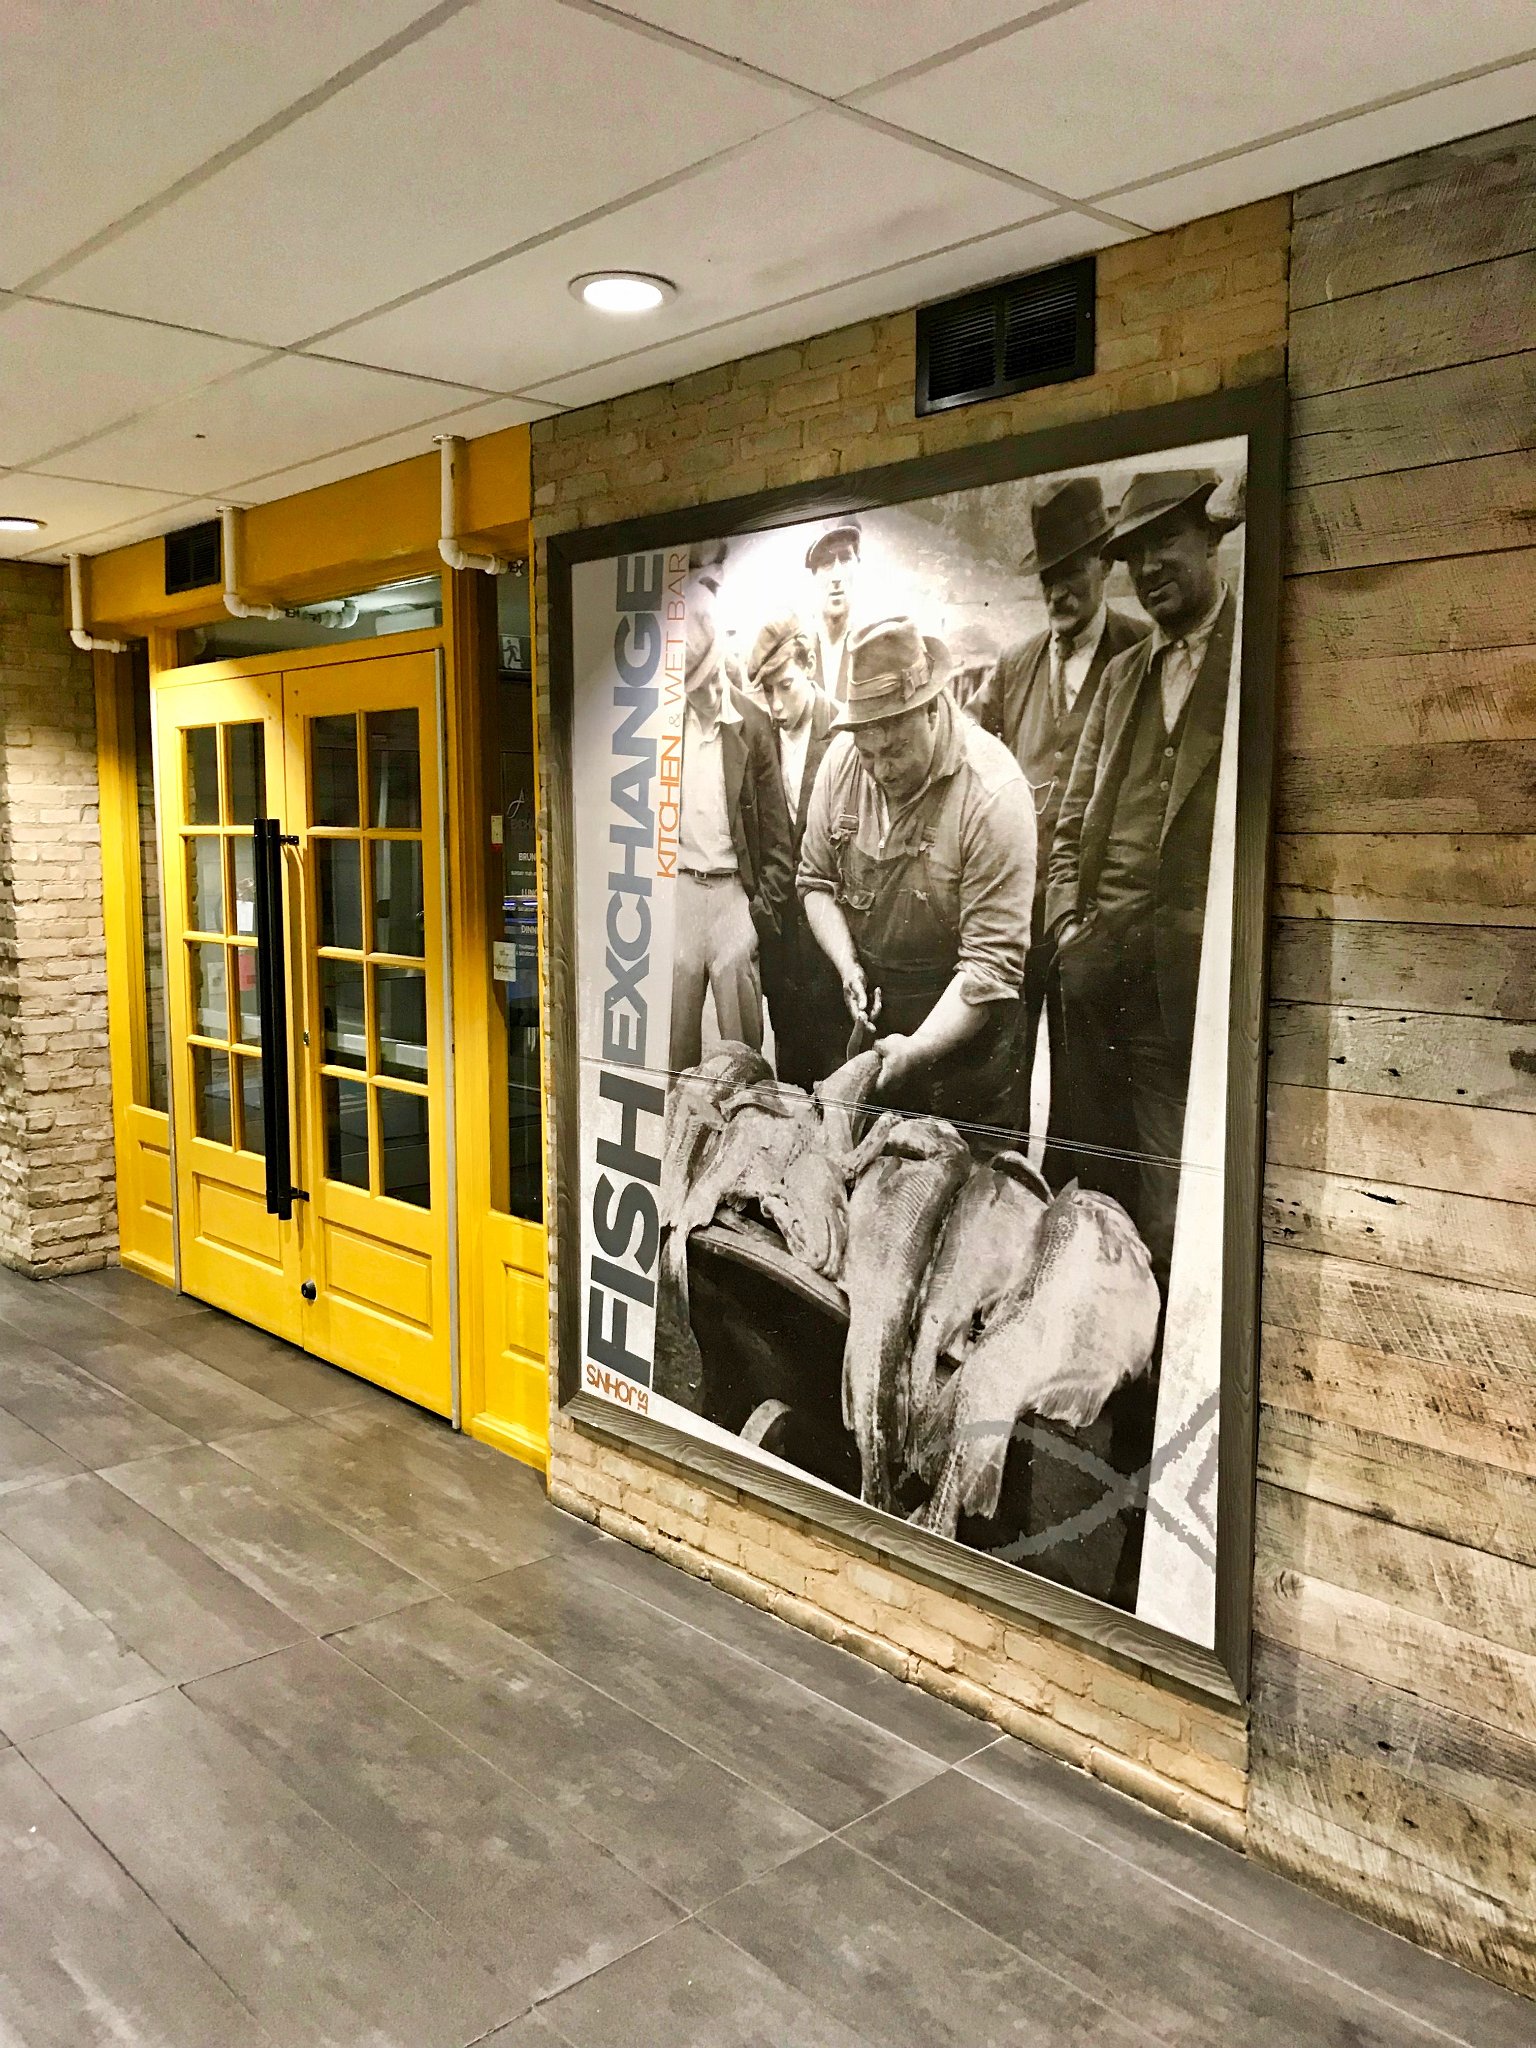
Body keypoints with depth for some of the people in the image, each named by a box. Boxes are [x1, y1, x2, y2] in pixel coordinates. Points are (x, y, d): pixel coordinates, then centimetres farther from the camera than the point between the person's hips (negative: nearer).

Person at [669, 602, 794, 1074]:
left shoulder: (753, 724, 1)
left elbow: (776, 830, 2)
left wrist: (767, 905, -4)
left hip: (734, 892, -1)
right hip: (678, 889, 1)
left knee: (742, 1043, 3)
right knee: (676, 1036, 6)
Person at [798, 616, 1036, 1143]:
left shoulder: (993, 793, -24)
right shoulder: (841, 762, -7)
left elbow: (991, 961, -24)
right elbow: (816, 878, 6)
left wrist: (919, 1049, -28)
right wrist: (846, 964, -10)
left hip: (960, 1016, -4)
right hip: (874, 1004, 5)